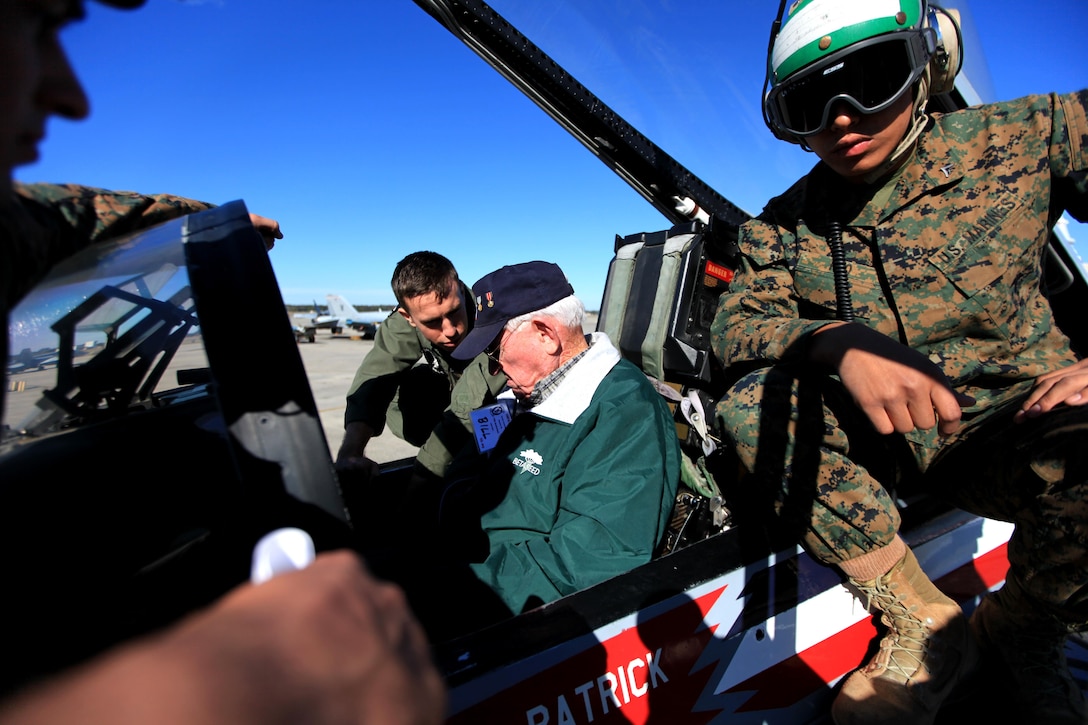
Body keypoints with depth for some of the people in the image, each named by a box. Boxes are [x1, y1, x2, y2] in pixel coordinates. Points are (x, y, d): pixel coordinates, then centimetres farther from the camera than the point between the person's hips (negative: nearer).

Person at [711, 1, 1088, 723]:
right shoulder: (782, 226, 2)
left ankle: (1020, 629, -1)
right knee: (753, 402, -26)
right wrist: (839, 340, -32)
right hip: (877, 442, 2)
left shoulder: (1027, 138, -2)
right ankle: (924, 622, -14)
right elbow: (735, 326, -10)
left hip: (1012, 426, -1)